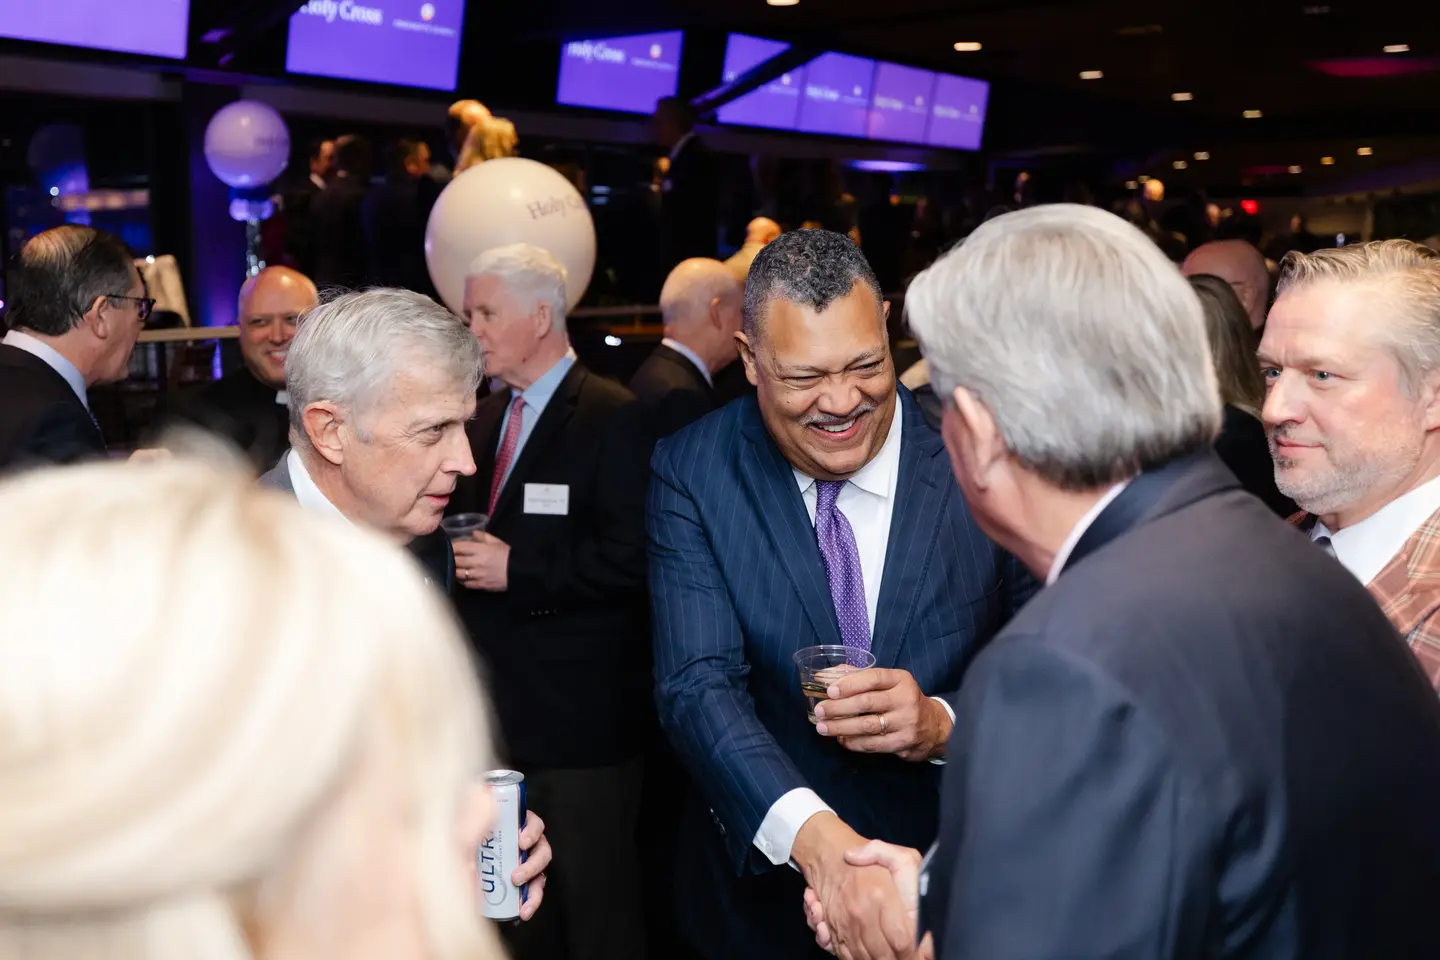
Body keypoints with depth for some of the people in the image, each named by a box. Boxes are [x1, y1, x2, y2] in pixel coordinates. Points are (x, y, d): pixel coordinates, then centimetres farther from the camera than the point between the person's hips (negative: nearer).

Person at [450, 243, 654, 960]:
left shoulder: (613, 419, -10)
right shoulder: (483, 421, 14)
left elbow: (631, 558, -19)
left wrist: (517, 571, -19)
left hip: (581, 712, -7)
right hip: (500, 707, 7)